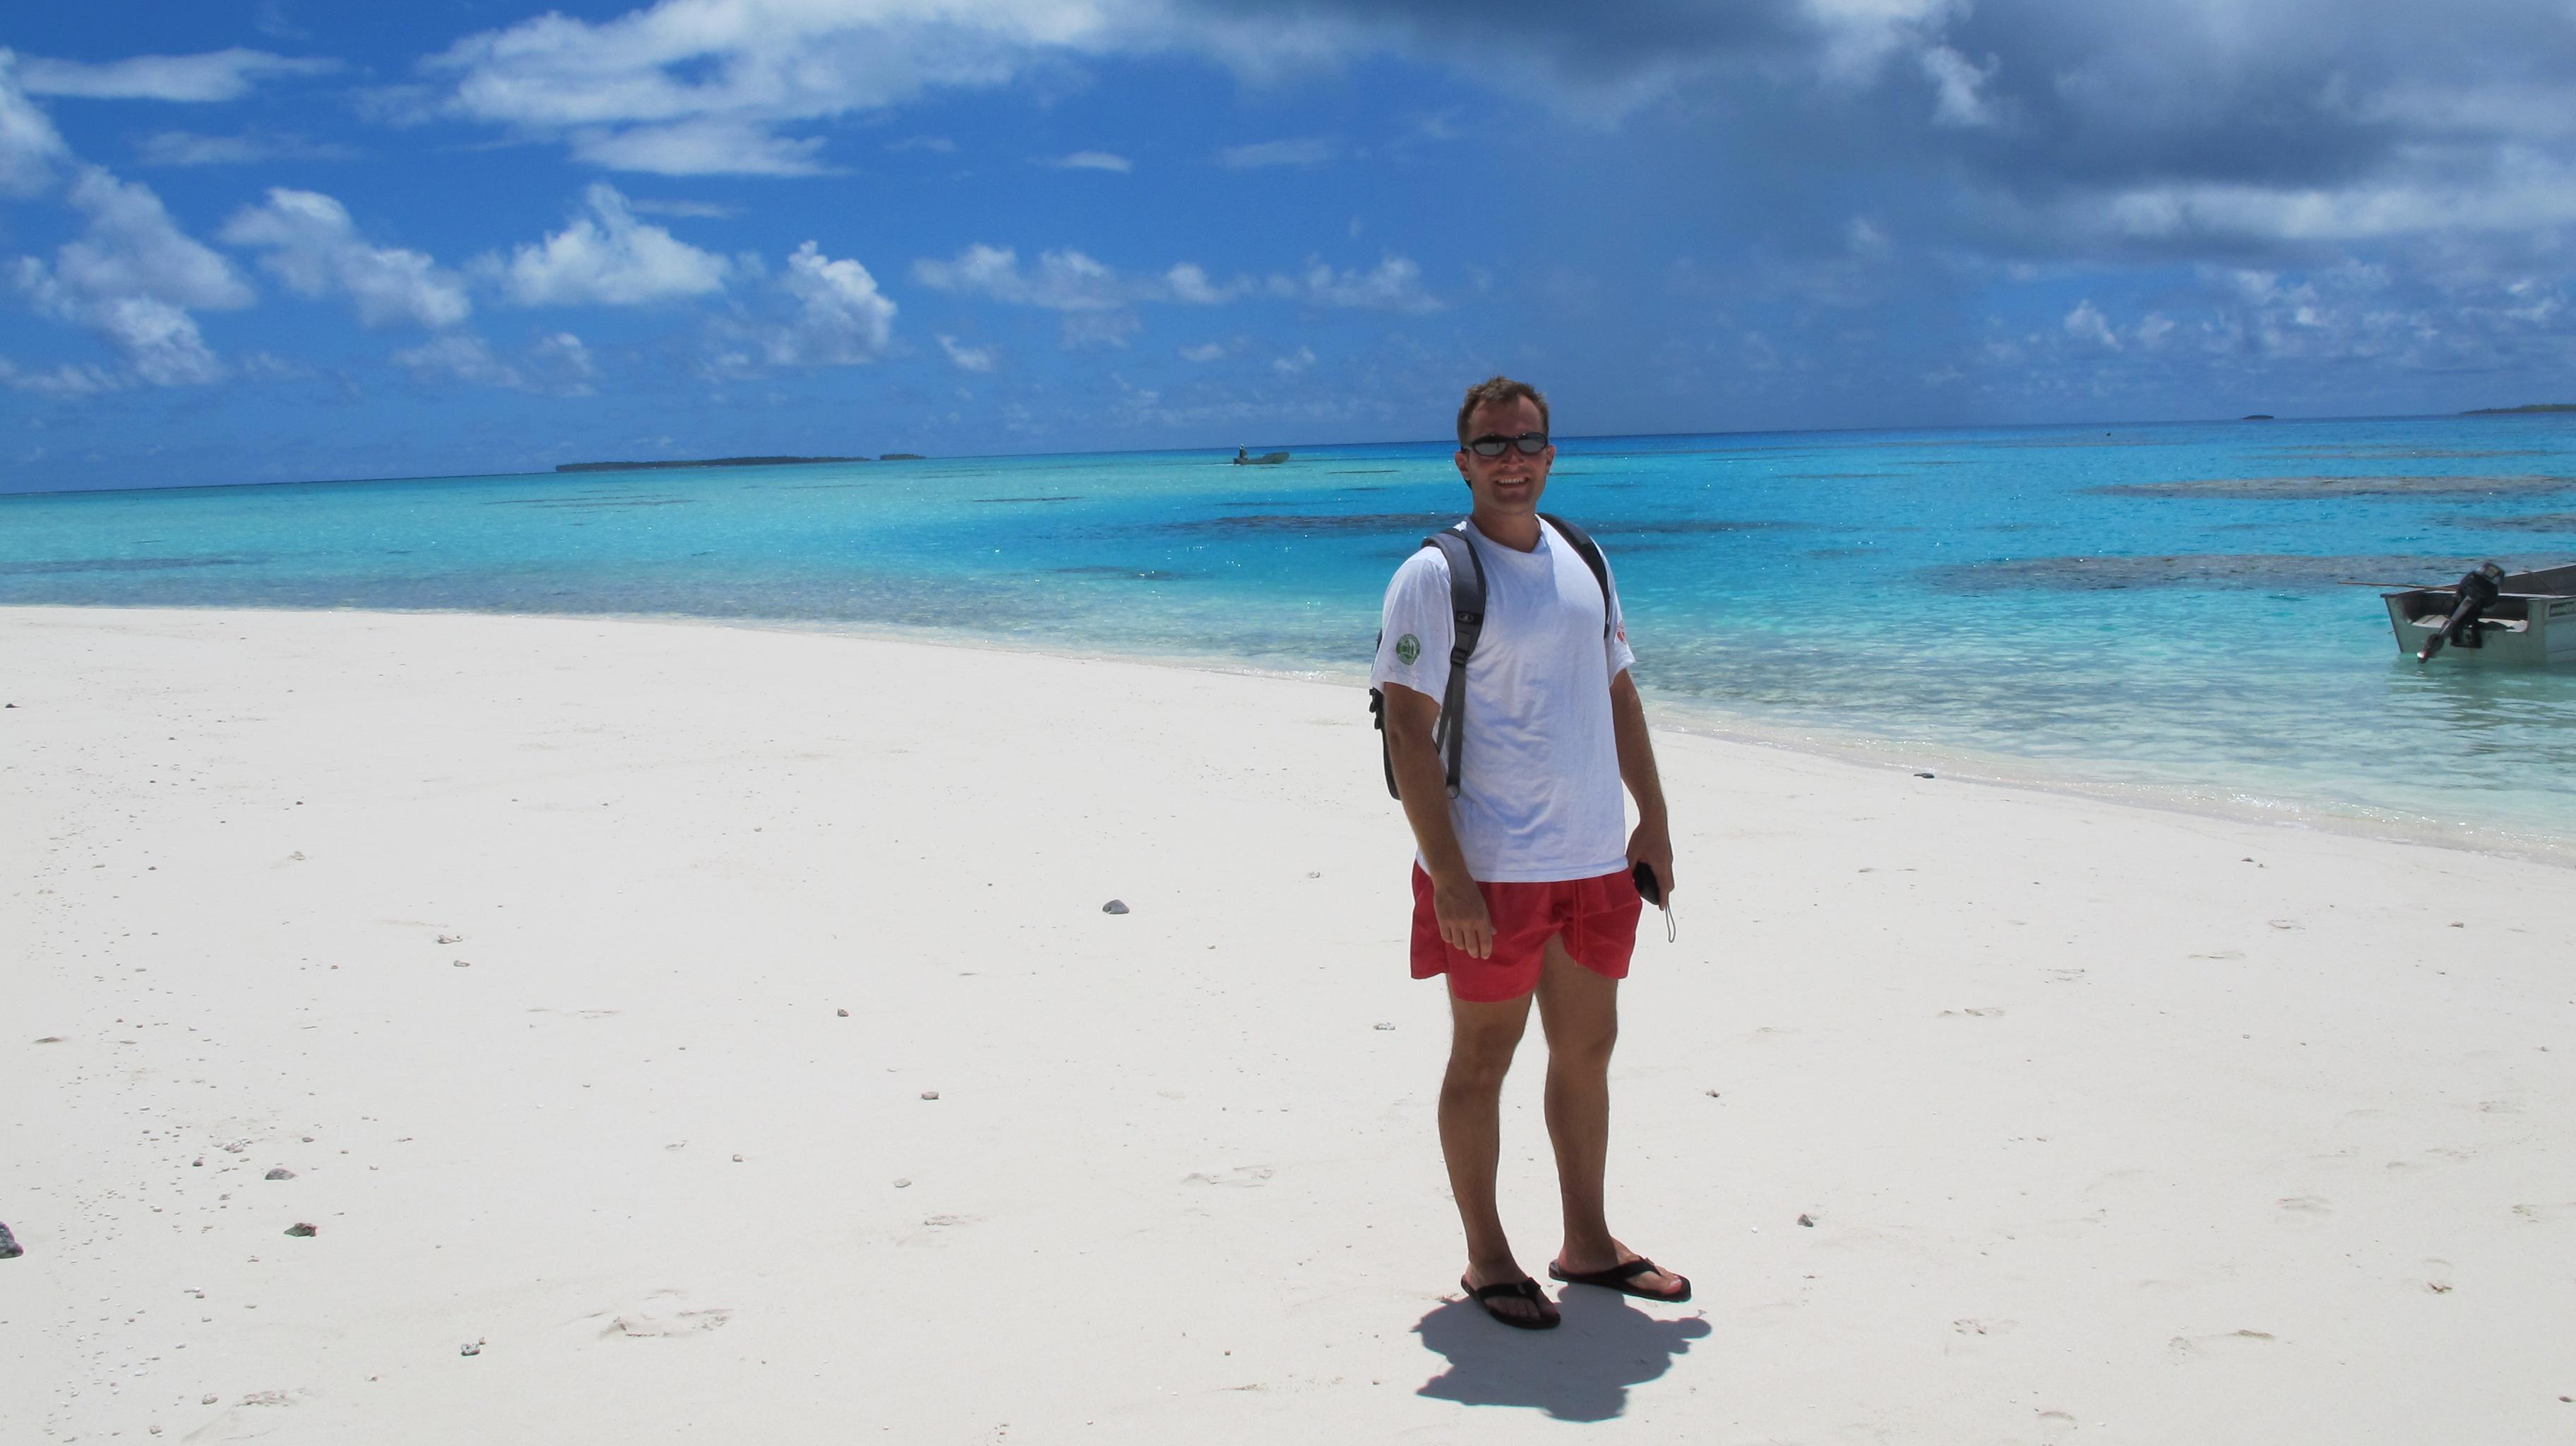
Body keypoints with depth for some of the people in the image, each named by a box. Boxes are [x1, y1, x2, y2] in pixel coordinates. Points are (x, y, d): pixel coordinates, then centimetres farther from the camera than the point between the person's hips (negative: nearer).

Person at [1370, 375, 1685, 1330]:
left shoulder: (1583, 561, 11)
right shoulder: (1435, 578, -10)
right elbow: (1408, 730, -15)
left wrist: (1653, 821, 14)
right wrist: (1448, 877, -20)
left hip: (1595, 860, 7)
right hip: (1493, 869, -7)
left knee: (1587, 1049, 15)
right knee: (1482, 1059, 4)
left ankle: (1588, 1245, 29)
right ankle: (1487, 1260, 18)